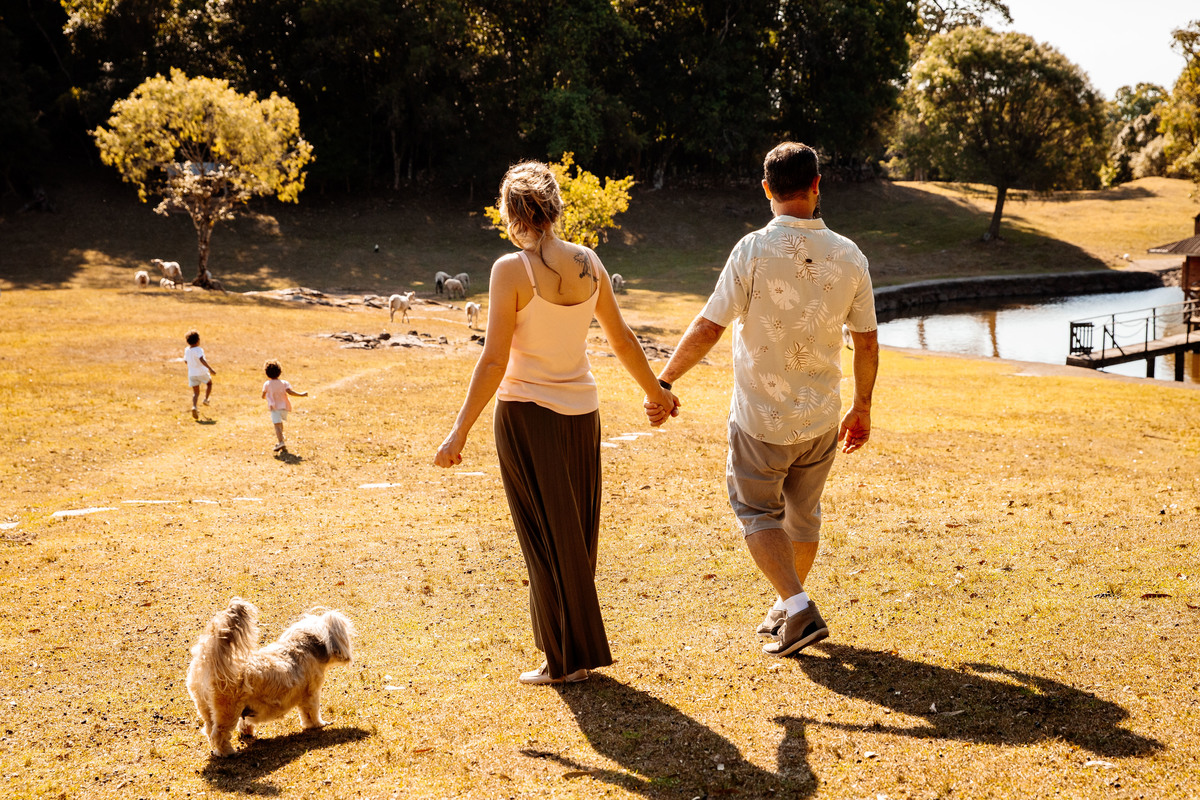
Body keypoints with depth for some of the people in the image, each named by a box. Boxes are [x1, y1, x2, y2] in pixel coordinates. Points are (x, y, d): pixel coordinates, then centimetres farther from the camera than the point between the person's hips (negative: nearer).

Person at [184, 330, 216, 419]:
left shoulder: (186, 350, 4)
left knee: (195, 392, 7)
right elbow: (202, 360, -31)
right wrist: (210, 369, -32)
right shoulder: (199, 350, -16)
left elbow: (186, 361, 17)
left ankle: (194, 406, -14)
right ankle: (206, 399, 9)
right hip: (202, 372, -5)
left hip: (191, 374, 5)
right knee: (209, 383, 24)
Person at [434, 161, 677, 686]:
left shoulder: (511, 269, -15)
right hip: (581, 411, 5)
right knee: (576, 533, 17)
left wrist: (460, 430, -14)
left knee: (548, 536, 5)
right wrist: (655, 390, 25)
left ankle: (569, 657, 12)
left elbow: (494, 359, -18)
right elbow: (621, 338, 10)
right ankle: (568, 640, 29)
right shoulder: (589, 263, 1)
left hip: (527, 413, -5)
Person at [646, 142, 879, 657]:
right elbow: (867, 344, 2)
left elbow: (708, 328, -17)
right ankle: (787, 609, 34)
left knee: (756, 511, 10)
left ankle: (798, 609, -3)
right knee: (803, 513, 20)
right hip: (821, 416, 4)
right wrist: (861, 408, 15)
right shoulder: (849, 256, -5)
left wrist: (662, 383, -6)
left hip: (761, 417, -4)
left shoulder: (754, 251, -16)